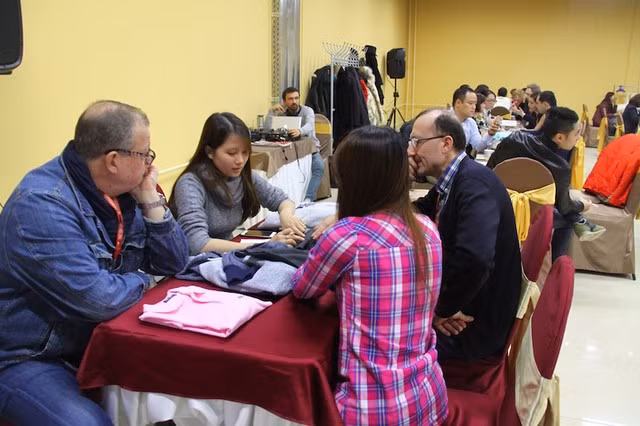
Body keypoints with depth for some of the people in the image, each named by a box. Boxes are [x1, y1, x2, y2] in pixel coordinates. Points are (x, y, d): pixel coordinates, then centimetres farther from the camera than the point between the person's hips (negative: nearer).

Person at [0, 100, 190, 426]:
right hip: (29, 360, -7)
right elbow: (98, 300, -32)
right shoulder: (41, 203, -26)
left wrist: (152, 202, -10)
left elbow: (173, 264, 2)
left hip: (99, 342, 7)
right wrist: (141, 281, -11)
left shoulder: (120, 192, 0)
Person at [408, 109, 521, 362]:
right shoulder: (448, 183, 6)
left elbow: (474, 259, -37)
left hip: (477, 323, -9)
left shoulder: (475, 183, -24)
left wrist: (443, 310, -23)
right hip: (458, 305, 9)